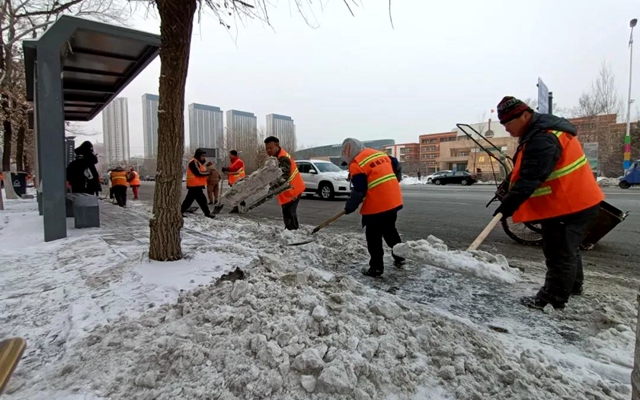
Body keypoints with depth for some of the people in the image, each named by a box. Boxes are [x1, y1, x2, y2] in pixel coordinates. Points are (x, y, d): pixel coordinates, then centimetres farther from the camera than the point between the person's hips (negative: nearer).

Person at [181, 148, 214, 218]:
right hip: (195, 185, -11)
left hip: (195, 185, 11)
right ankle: (207, 213, -3)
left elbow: (201, 171, 18)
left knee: (189, 199, 14)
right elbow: (198, 173, -20)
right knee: (202, 199, -8)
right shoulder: (194, 162, -14)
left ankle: (181, 211, 21)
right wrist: (209, 172, -11)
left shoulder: (198, 162, 20)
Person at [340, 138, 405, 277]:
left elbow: (359, 191, -15)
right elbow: (397, 166, 22)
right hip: (393, 201, 8)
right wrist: (394, 182, 36)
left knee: (374, 237, 6)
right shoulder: (380, 154, 11)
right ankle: (400, 257, 34)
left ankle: (376, 267, 12)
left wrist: (350, 206, -2)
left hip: (376, 206, -8)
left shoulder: (356, 164, -12)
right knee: (390, 230, 25)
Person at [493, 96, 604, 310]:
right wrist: (509, 182, 4)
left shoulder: (543, 140, -26)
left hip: (569, 204, -11)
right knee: (567, 248, 25)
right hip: (573, 201, 11)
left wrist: (509, 204, -32)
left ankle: (553, 300, 8)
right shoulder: (539, 132, 9)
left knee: (559, 253, -2)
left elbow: (531, 178, -32)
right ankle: (573, 285, 43)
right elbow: (524, 170, 16)